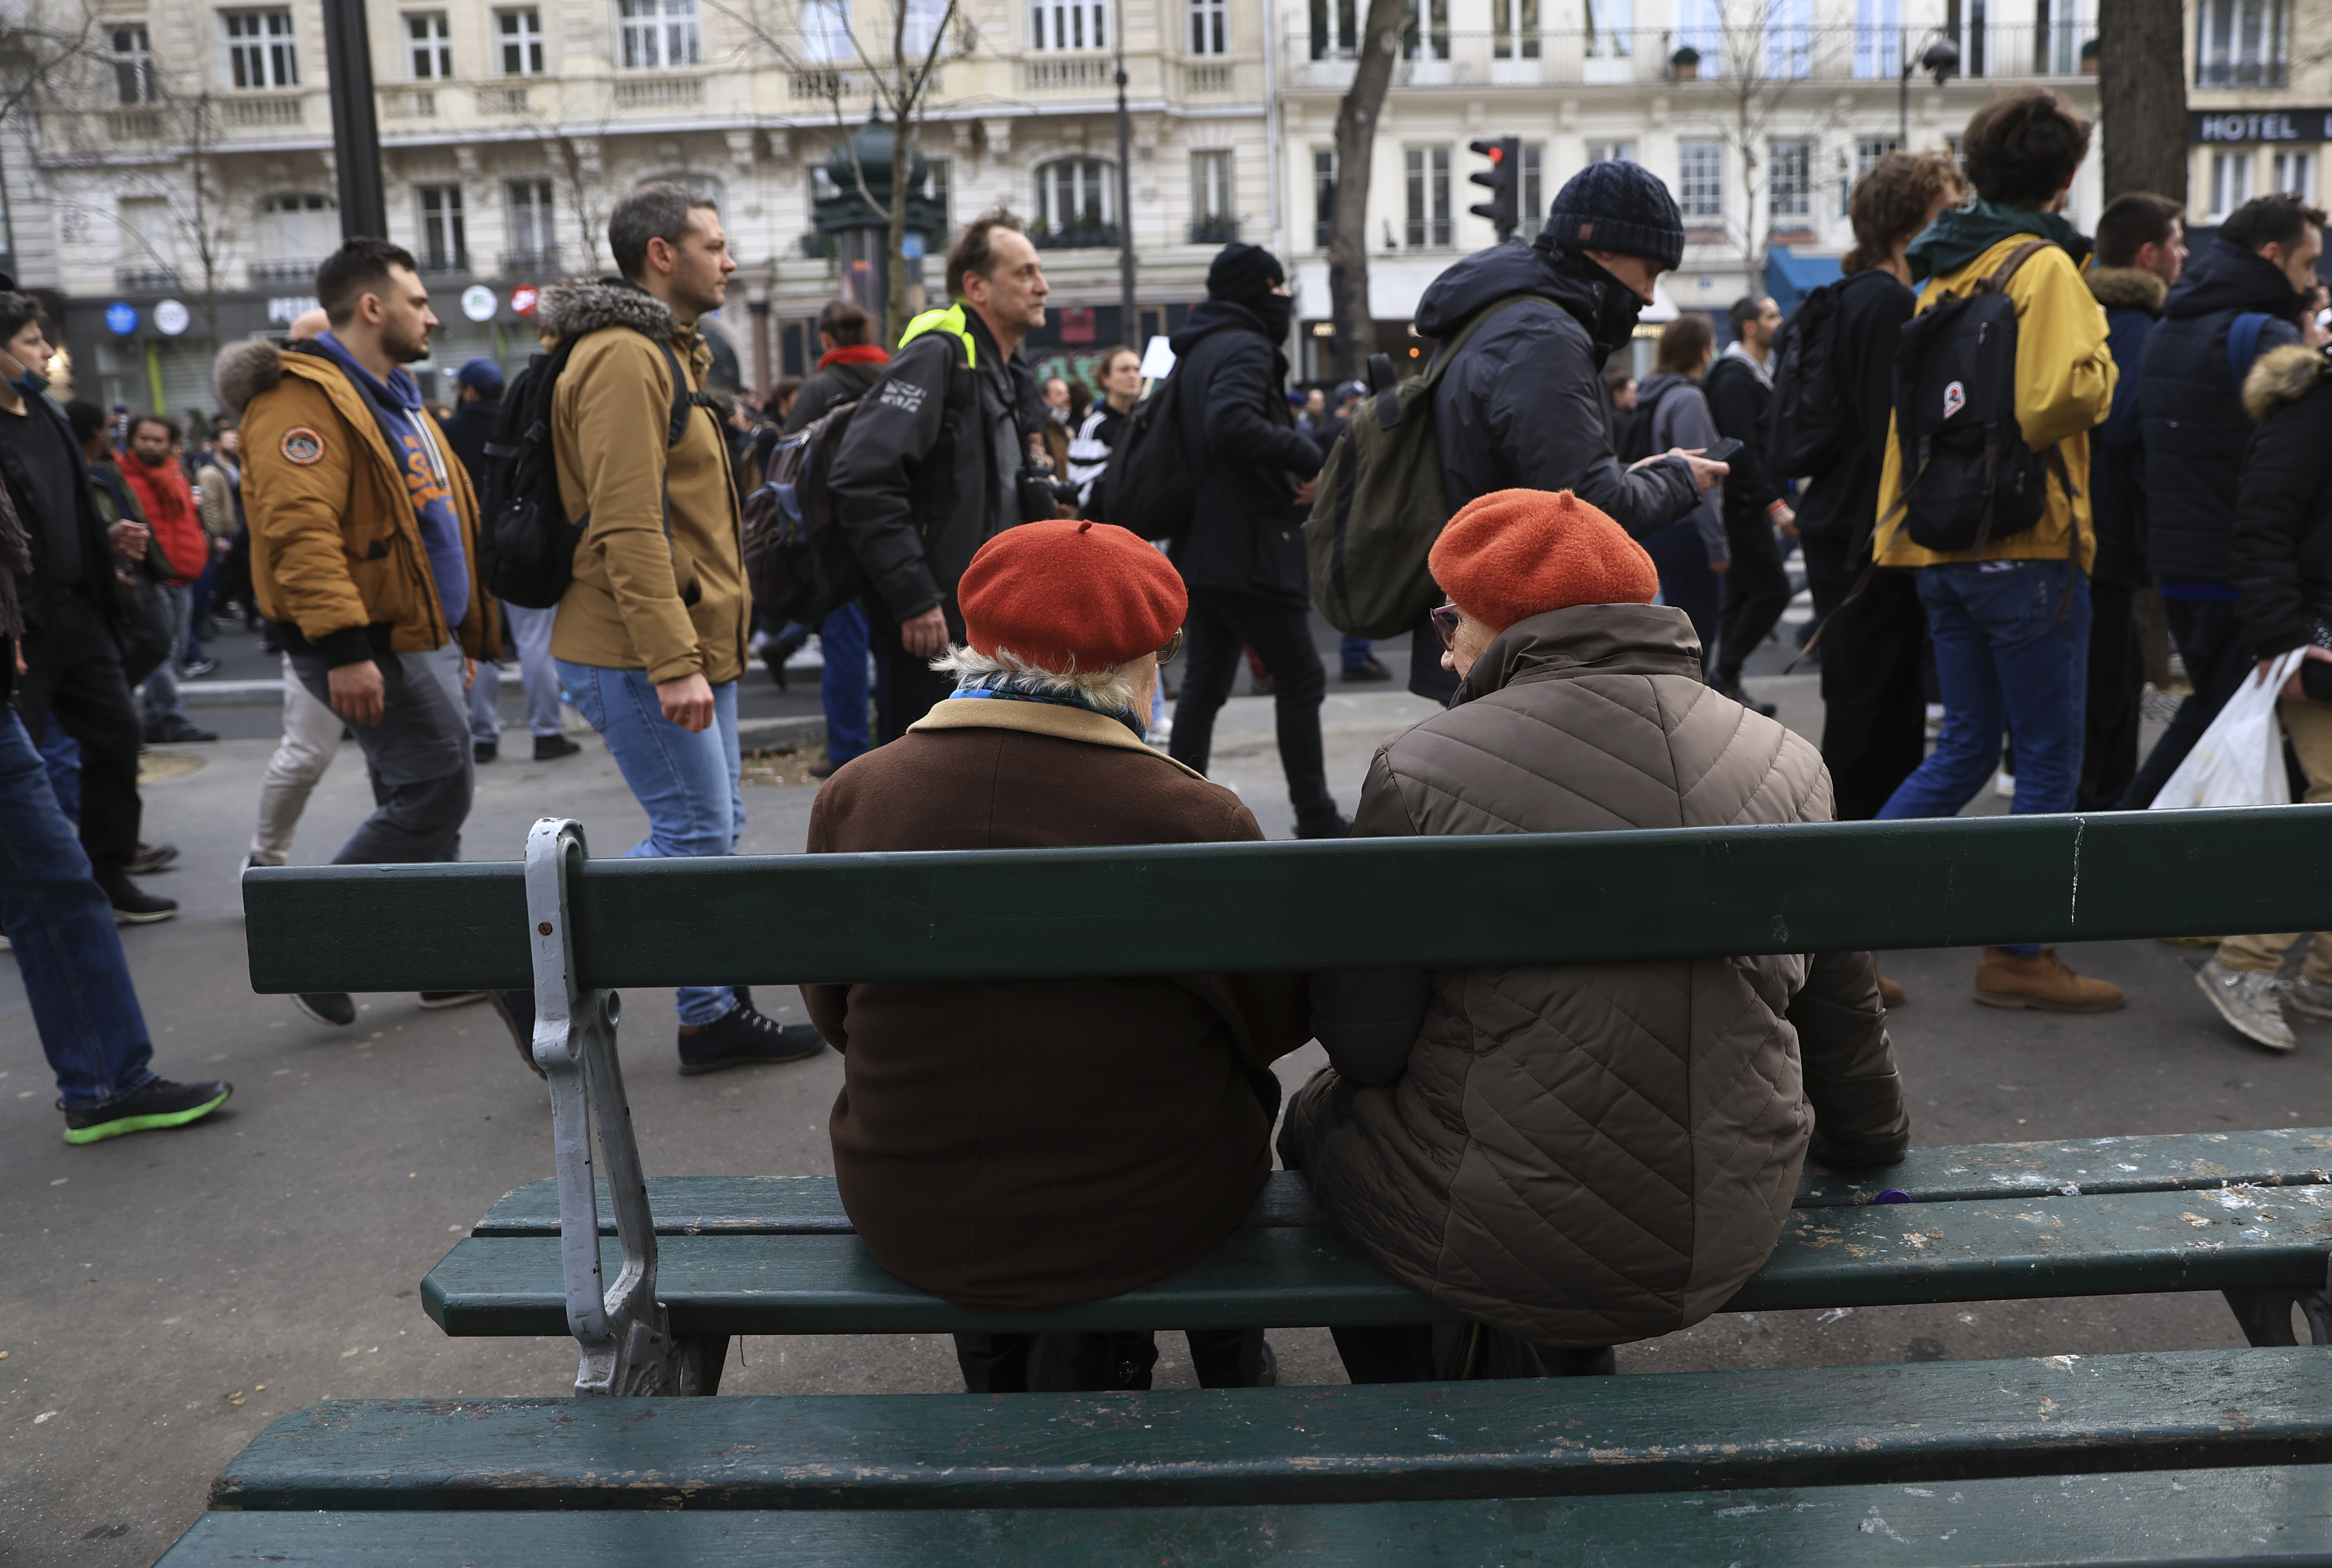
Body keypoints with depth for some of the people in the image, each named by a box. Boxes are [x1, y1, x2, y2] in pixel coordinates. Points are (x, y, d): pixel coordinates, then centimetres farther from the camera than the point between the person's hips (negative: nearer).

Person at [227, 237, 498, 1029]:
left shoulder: (394, 400, 21)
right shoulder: (305, 399, -14)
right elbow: (300, 527, -25)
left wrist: (463, 635, 26)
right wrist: (343, 647, -32)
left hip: (422, 638, 10)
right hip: (375, 649, -10)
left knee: (421, 801, 13)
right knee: (435, 792, -12)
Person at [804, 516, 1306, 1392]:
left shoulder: (853, 797, -12)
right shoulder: (1199, 823, -19)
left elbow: (832, 1013, 3)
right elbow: (1276, 1025, -4)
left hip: (907, 1225, 3)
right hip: (1145, 1222, -2)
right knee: (1242, 1081, 26)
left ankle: (1001, 1372, 41)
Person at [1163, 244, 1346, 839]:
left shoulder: (1196, 351, 17)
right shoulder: (1245, 348, -12)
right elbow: (1231, 422, -31)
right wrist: (1308, 457, -20)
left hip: (1202, 549, 9)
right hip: (1249, 549, -9)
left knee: (1204, 683, 12)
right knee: (1301, 680, 0)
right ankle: (1315, 818, 4)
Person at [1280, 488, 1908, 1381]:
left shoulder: (1425, 771, -17)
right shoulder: (1788, 765, -1)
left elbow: (1361, 1044, -11)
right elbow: (1843, 1016, 11)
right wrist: (1874, 1140, 31)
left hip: (1511, 1247, -5)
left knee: (1322, 1114, 24)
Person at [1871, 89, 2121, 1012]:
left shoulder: (1943, 276, 15)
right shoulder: (2044, 267, -9)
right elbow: (2070, 391, -22)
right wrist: (2101, 368, -2)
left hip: (1943, 545, 7)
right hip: (2025, 543, -7)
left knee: (1966, 748, 15)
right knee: (2050, 759, 3)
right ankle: (2017, 957, 9)